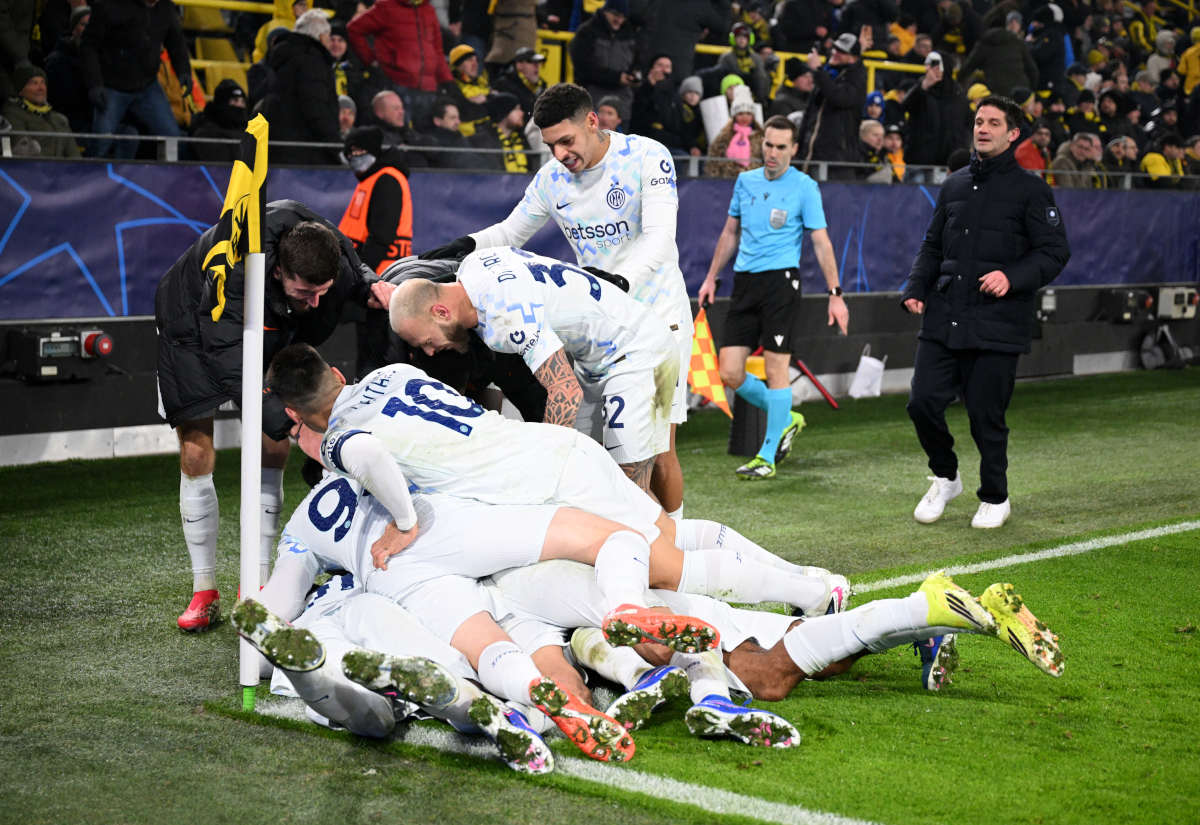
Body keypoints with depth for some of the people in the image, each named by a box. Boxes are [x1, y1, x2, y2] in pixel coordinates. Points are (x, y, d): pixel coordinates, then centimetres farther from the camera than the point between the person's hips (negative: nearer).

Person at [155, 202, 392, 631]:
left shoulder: (332, 249, -29)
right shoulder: (230, 272, -44)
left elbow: (354, 272, -2)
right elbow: (231, 365, -42)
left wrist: (371, 287, -26)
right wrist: (288, 420, -48)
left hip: (269, 332, 4)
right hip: (192, 331, -4)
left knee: (273, 451, -4)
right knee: (196, 455, -8)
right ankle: (204, 592, 2)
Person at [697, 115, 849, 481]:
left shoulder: (804, 187, -1)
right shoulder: (745, 181, 13)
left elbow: (822, 243, -3)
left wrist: (835, 293, -8)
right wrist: (711, 277, 21)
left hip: (781, 279, -5)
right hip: (744, 282, 5)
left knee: (776, 368, -6)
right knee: (730, 373, -1)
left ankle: (768, 457, 4)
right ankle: (785, 419, 23)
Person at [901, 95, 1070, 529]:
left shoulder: (1031, 190, 1)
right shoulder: (954, 185, 16)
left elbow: (1055, 252, -3)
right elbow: (932, 246, 24)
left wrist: (1012, 277, -18)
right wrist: (916, 289, 9)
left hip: (997, 325, -4)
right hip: (942, 319, 5)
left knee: (985, 414, -1)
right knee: (923, 402, -3)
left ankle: (995, 498, 20)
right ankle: (945, 477, 22)